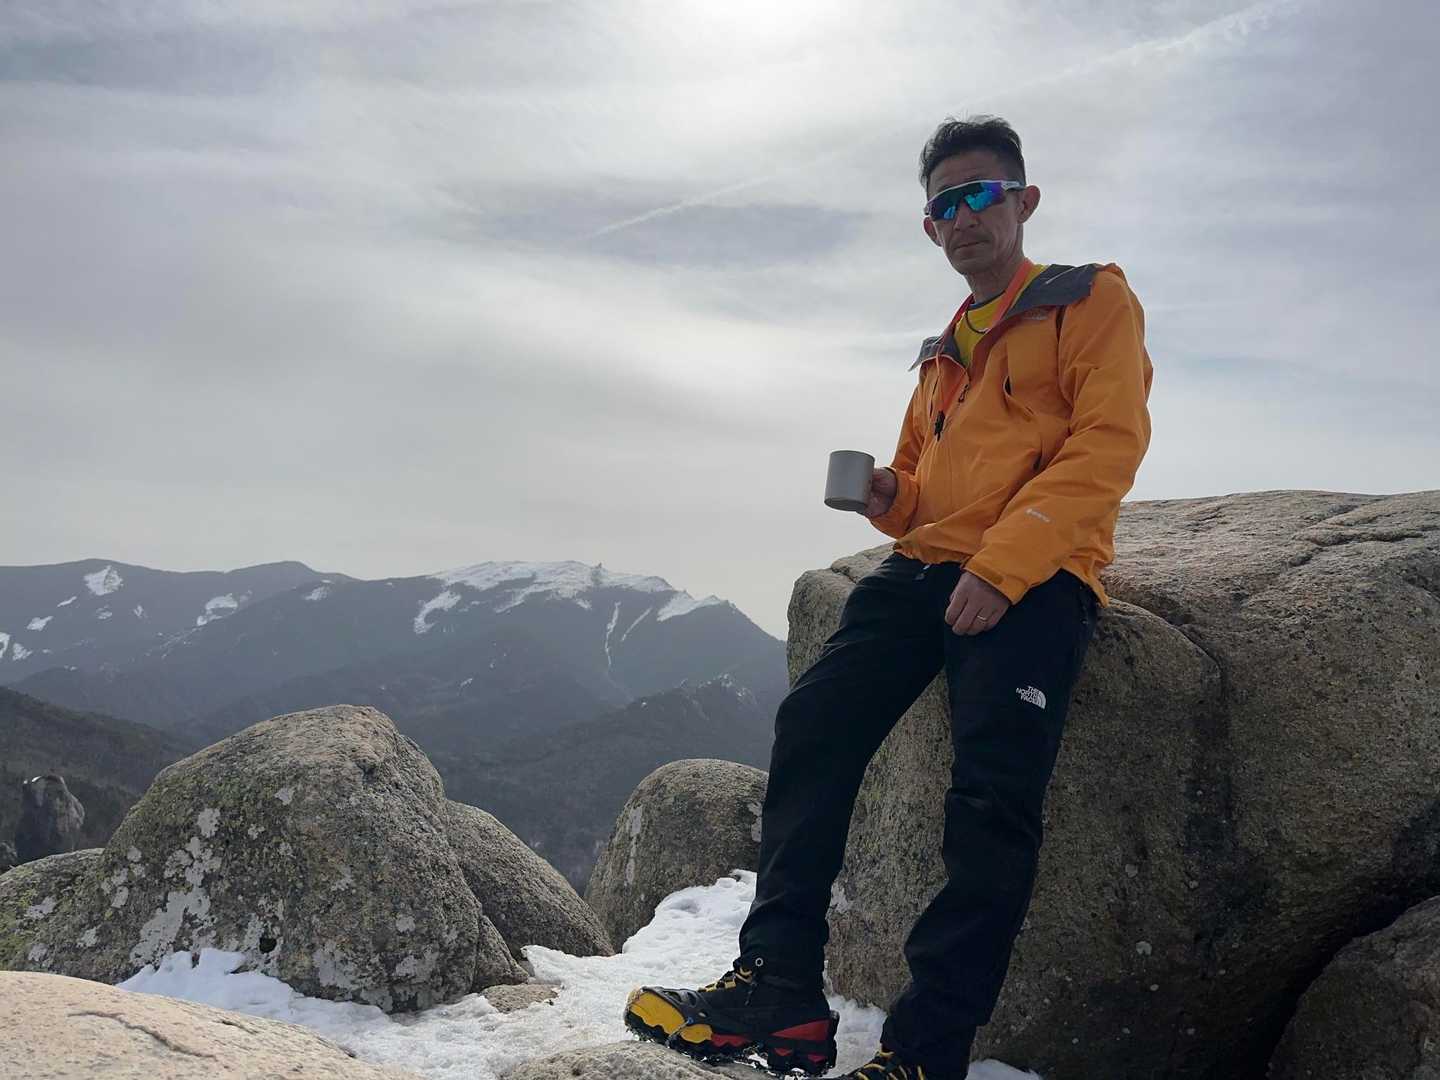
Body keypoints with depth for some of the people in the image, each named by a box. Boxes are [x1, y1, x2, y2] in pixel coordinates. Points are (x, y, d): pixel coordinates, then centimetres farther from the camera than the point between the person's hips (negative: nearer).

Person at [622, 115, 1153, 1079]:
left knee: (992, 797, -21)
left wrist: (1000, 567, -17)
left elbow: (1107, 446, -6)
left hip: (1032, 577, -6)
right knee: (813, 723, -15)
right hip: (925, 567, 6)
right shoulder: (945, 352, 28)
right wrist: (889, 496, 7)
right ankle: (780, 988, -15)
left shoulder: (1091, 302, 8)